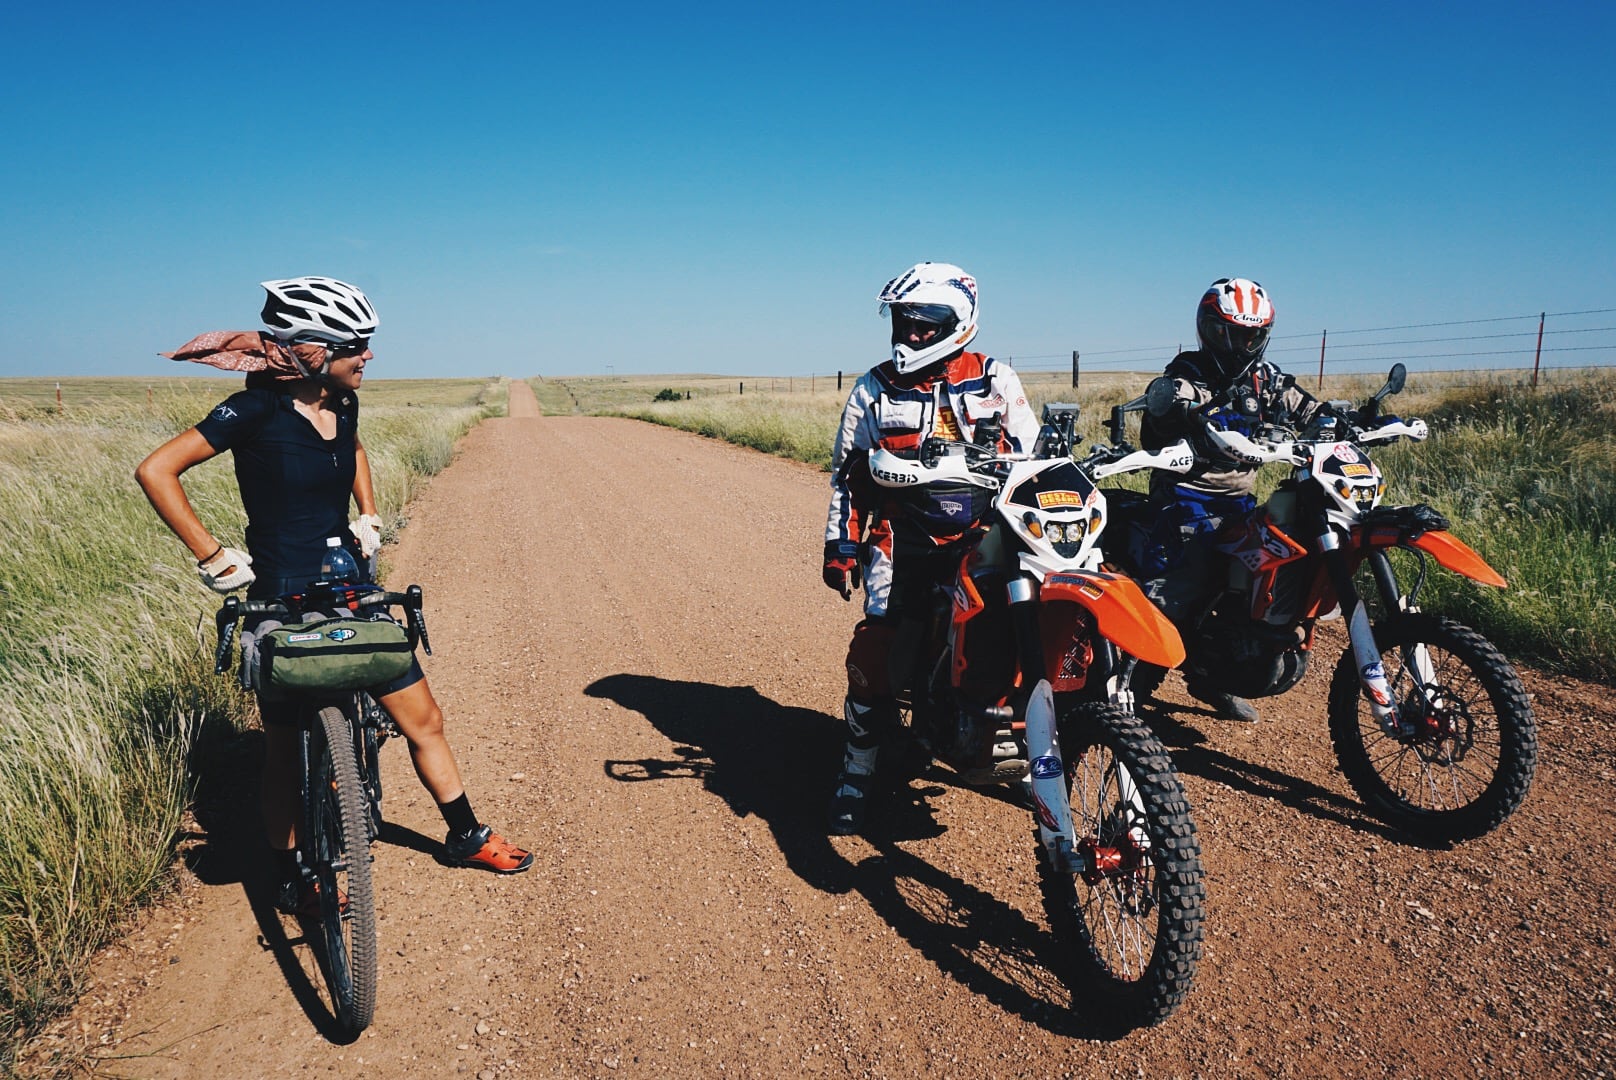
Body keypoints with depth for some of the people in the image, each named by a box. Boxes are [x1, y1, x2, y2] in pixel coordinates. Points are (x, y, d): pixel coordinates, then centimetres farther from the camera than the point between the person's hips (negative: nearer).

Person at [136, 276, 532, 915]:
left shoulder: (341, 405, 2)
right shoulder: (258, 410, -17)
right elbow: (156, 471, -16)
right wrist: (213, 556, -18)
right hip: (284, 604, -6)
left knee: (423, 718, 10)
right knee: (288, 751, 10)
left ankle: (466, 837, 27)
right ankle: (292, 881, 30)